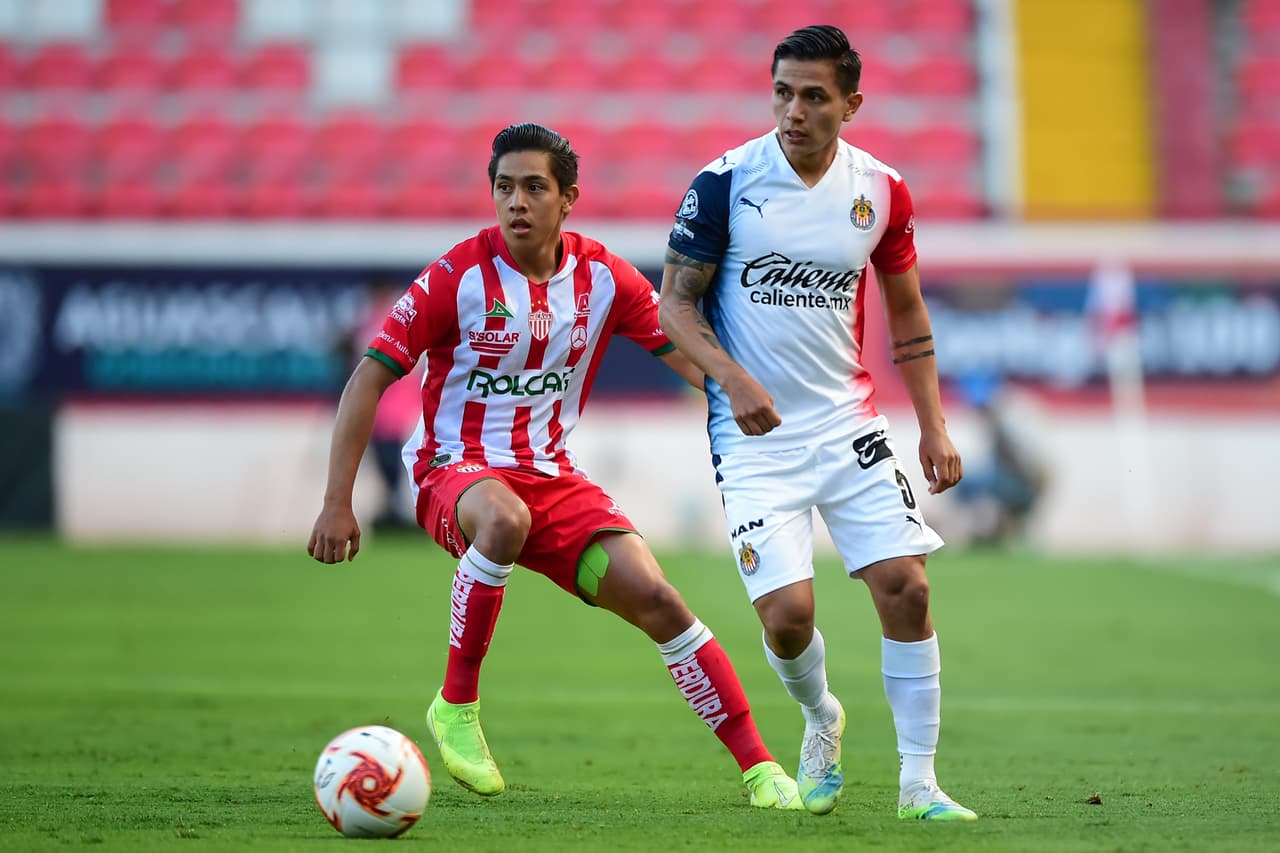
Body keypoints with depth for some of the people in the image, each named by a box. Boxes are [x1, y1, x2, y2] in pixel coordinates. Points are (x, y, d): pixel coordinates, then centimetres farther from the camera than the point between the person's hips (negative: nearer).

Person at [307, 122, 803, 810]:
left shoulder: (603, 278, 0)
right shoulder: (460, 275, -11)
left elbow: (689, 355, 4)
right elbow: (369, 379, -9)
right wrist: (337, 504, -13)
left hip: (552, 477, 4)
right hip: (454, 471, -4)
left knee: (653, 596, -14)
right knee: (504, 517, -40)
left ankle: (759, 767, -6)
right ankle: (456, 705, -23)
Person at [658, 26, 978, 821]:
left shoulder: (881, 191, 0)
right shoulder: (725, 183, -9)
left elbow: (906, 310, 13)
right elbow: (676, 303, -4)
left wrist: (934, 426, 8)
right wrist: (733, 380, -21)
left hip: (849, 421, 3)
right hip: (755, 431, -3)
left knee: (905, 585, -9)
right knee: (786, 612, -12)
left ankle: (918, 782, 4)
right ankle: (822, 718, 22)